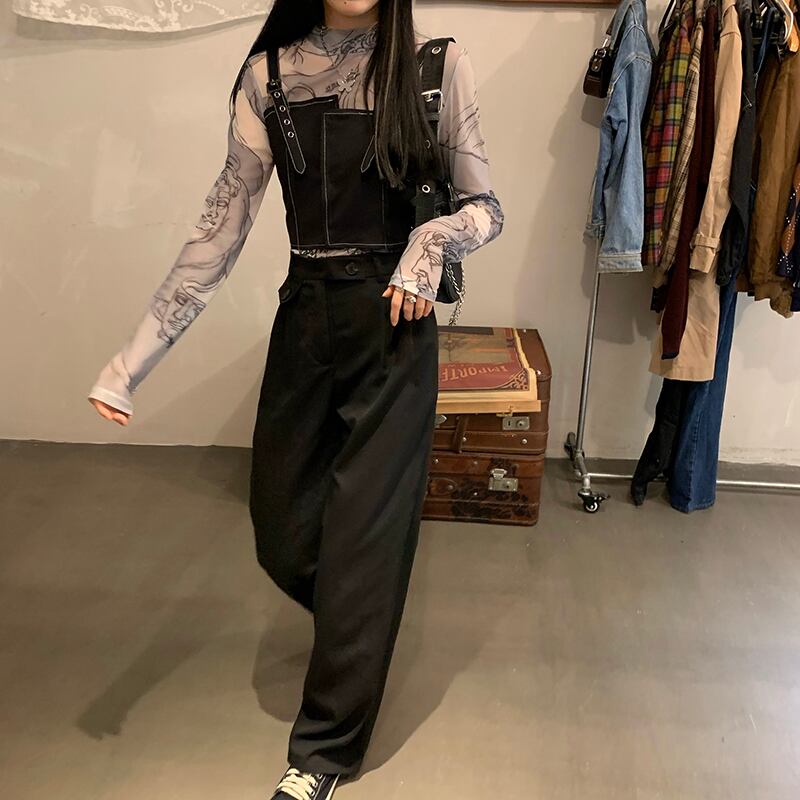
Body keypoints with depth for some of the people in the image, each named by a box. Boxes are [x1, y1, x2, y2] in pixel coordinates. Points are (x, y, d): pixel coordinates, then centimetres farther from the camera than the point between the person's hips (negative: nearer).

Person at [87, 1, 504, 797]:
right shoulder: (268, 73, 3)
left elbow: (486, 208, 4)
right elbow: (220, 229, 0)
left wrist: (432, 239, -20)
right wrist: (132, 359, -5)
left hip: (393, 323, -2)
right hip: (304, 320, 3)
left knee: (363, 532, 2)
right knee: (282, 536, 10)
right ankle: (358, 629, 46)